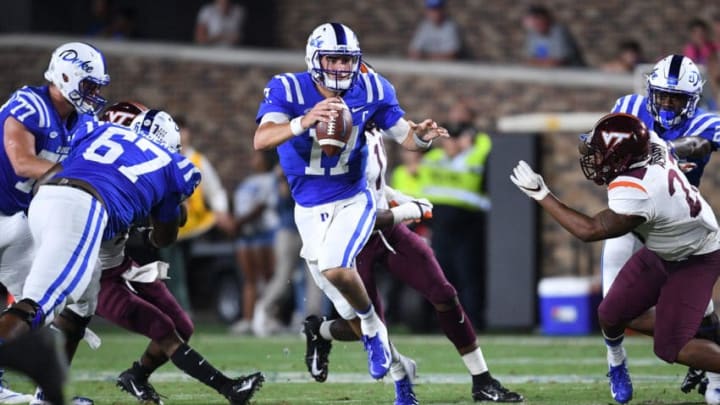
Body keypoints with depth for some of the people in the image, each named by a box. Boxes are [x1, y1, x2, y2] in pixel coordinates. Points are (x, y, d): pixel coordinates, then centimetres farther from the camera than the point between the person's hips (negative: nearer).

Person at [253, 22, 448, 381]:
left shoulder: (371, 91, -11)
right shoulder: (288, 90, -18)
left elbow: (404, 135, -1)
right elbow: (261, 140, -35)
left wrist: (421, 135, -26)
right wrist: (304, 122, -52)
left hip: (352, 201, -1)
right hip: (309, 210, 1)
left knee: (335, 268, -30)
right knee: (347, 309, 11)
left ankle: (371, 322, -2)